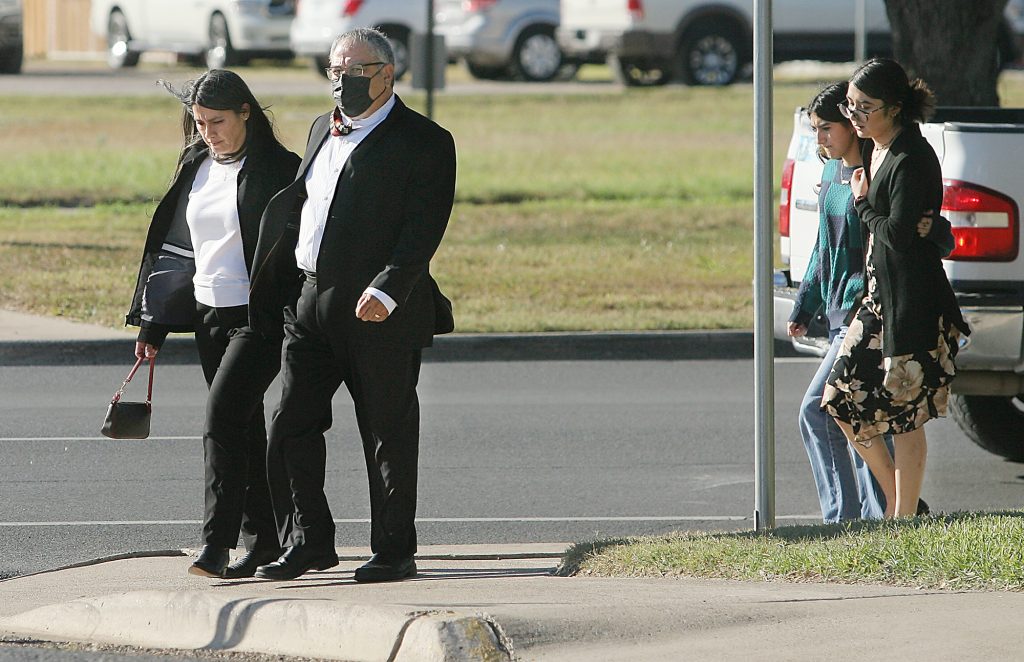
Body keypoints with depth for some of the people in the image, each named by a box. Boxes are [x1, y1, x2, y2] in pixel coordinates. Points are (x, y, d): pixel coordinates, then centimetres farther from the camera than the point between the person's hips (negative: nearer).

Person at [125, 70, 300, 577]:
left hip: (259, 319, -7)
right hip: (210, 314, 7)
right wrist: (153, 325, 16)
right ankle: (263, 540, 18)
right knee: (242, 426, 10)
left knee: (223, 413, -19)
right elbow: (175, 245, 18)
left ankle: (216, 544, -21)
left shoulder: (277, 169, -7)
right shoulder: (196, 168, 12)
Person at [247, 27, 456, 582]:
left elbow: (424, 229, -15)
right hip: (311, 302, 7)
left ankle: (394, 551, 10)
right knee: (290, 427, 4)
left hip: (381, 311, -7)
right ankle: (308, 542, 14)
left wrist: (387, 289, -27)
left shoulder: (423, 142, -7)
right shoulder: (323, 130, 18)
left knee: (389, 434, 2)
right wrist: (281, 294, 16)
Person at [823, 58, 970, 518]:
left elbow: (898, 233, -22)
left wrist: (863, 204, -9)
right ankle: (897, 500, 22)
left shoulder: (911, 160, -17)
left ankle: (903, 517, 4)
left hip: (911, 301, -10)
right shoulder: (873, 149, 11)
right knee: (843, 400, 9)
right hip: (878, 293, 10)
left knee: (903, 411, -4)